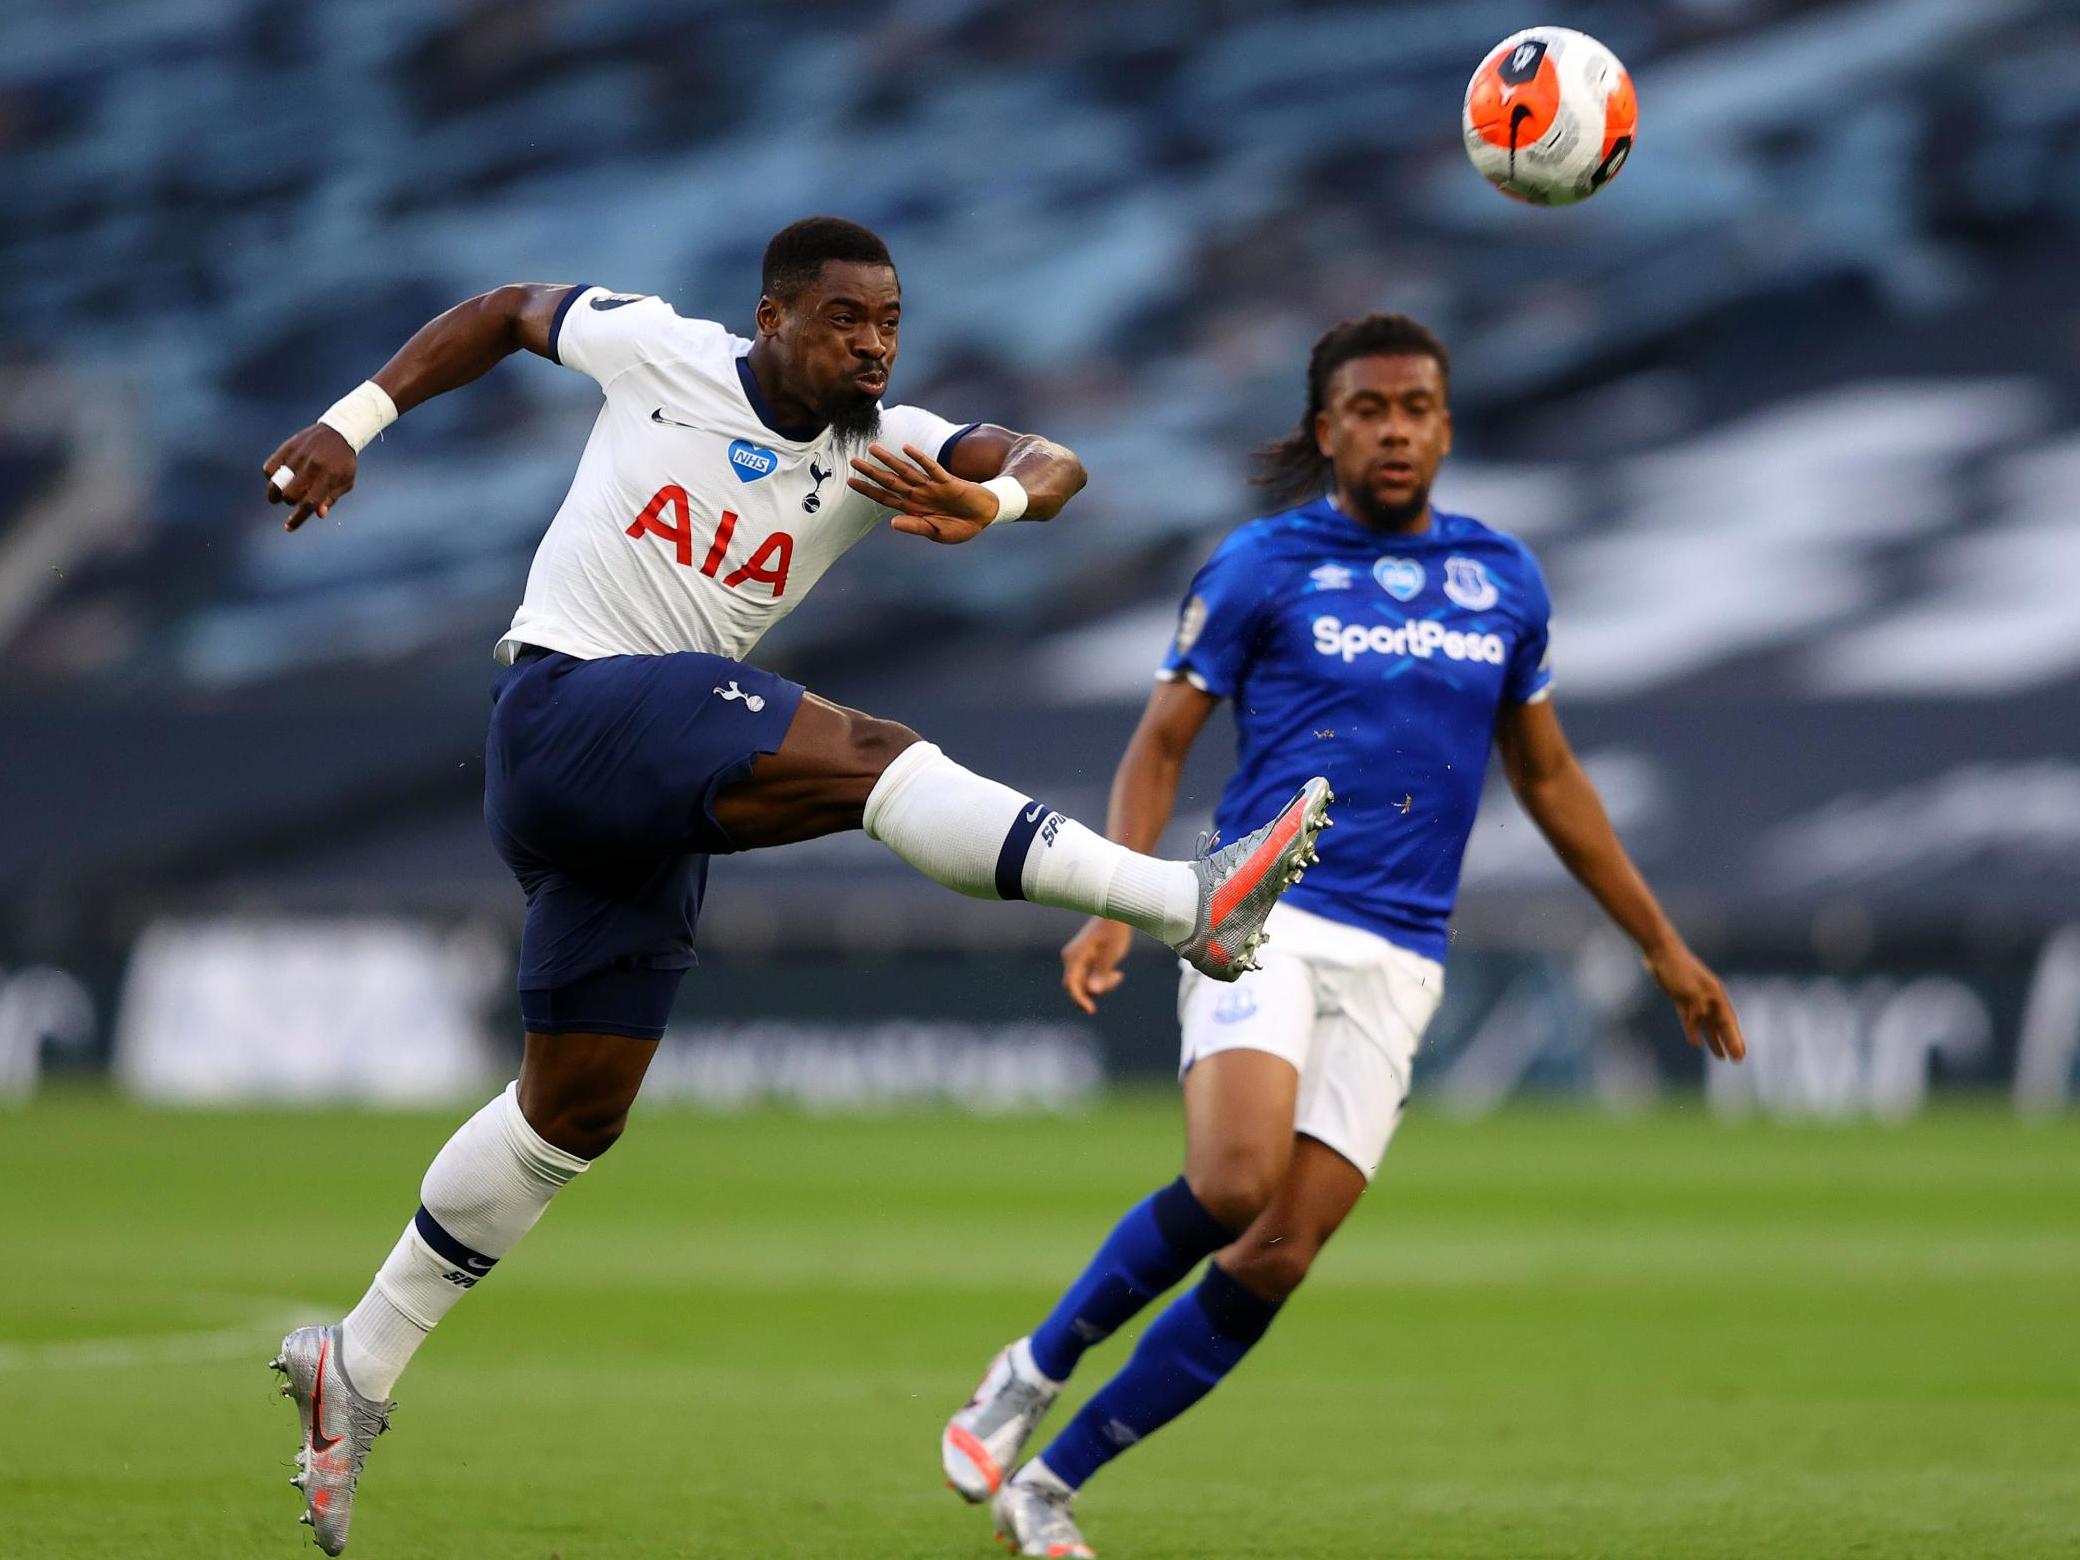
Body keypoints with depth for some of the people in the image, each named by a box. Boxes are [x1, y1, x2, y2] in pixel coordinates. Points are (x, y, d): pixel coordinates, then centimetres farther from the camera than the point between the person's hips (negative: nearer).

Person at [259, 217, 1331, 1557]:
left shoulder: (885, 450, 1)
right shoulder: (660, 352, -4)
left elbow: (1053, 463, -16)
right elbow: (508, 312, 14)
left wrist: (997, 502, -39)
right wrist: (354, 423, 8)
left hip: (664, 791, 6)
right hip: (570, 706, -6)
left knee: (577, 1111, 11)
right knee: (868, 756, -26)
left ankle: (357, 1371, 22)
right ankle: (1190, 905, -38)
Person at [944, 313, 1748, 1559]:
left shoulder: (1503, 579, 13)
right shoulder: (1266, 565, 2)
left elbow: (1549, 776, 23)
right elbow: (1161, 747, 4)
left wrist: (1663, 945, 23)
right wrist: (1116, 907, -12)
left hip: (1396, 963, 4)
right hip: (1262, 916, -4)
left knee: (1279, 1256, -7)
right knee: (1232, 1183, -28)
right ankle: (1028, 1377, -6)